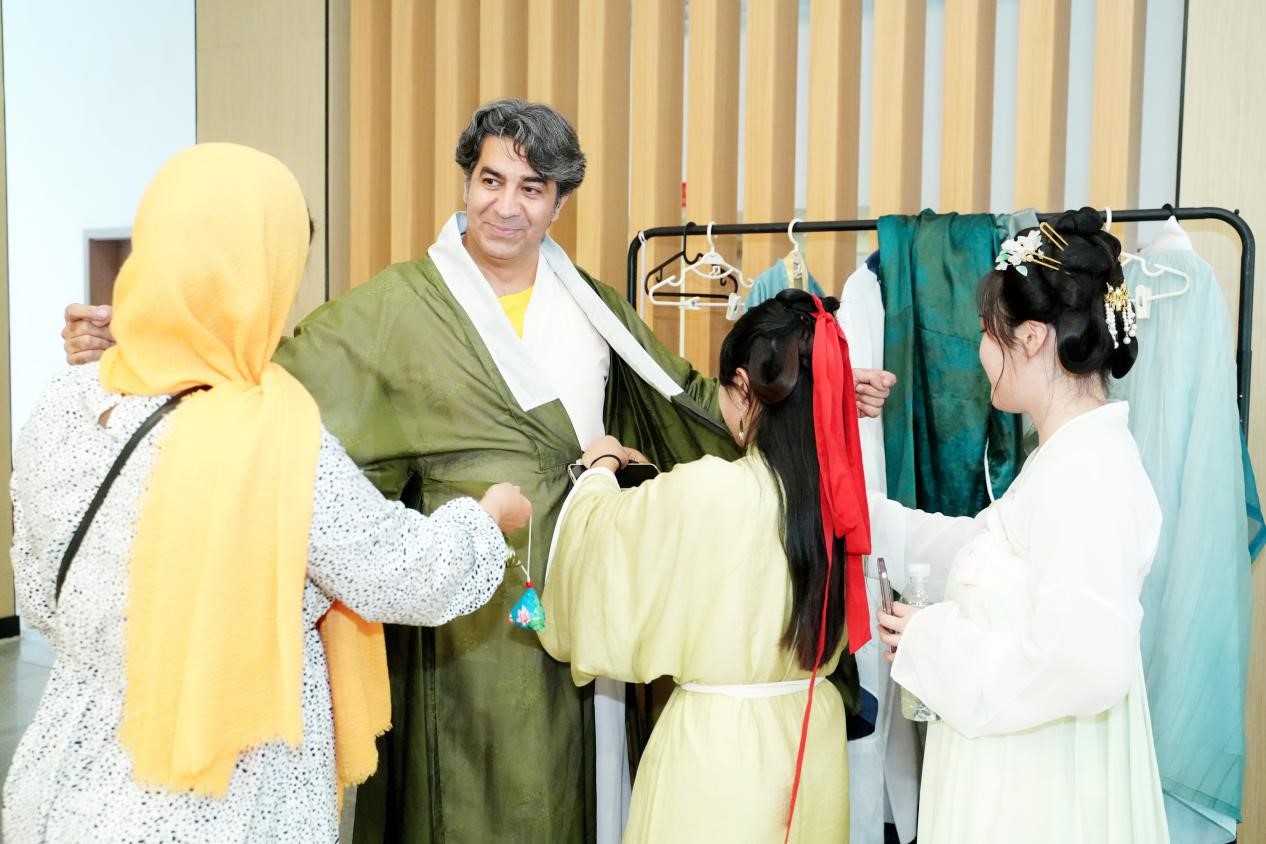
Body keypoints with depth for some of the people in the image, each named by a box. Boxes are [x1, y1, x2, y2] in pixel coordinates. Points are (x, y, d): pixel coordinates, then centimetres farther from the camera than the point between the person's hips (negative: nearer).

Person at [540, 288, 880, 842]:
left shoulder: (704, 491, -22)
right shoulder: (839, 487, -5)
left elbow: (601, 535, -5)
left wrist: (602, 469, 16)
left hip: (719, 741, -5)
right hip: (815, 736, 5)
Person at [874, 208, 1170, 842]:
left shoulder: (1086, 472, -24)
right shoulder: (1072, 456, 7)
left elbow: (1084, 663, -31)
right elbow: (985, 545, 20)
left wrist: (932, 641, -18)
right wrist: (867, 512, 21)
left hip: (1042, 790, -9)